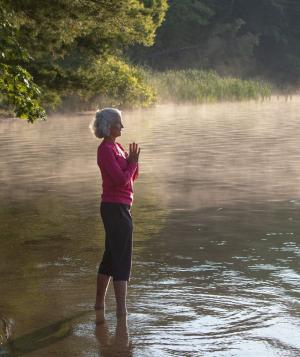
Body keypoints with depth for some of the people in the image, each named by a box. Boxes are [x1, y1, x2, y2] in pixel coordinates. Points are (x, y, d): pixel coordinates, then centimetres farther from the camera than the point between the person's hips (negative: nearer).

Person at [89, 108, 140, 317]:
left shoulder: (117, 147, 14)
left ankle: (100, 303, 26)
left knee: (111, 255, 17)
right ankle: (122, 310, -5)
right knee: (122, 260, -7)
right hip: (116, 208, -10)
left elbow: (133, 176, 16)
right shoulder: (106, 150, -15)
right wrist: (133, 161, -6)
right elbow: (122, 179, -21)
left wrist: (133, 160, -3)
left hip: (118, 207, 10)